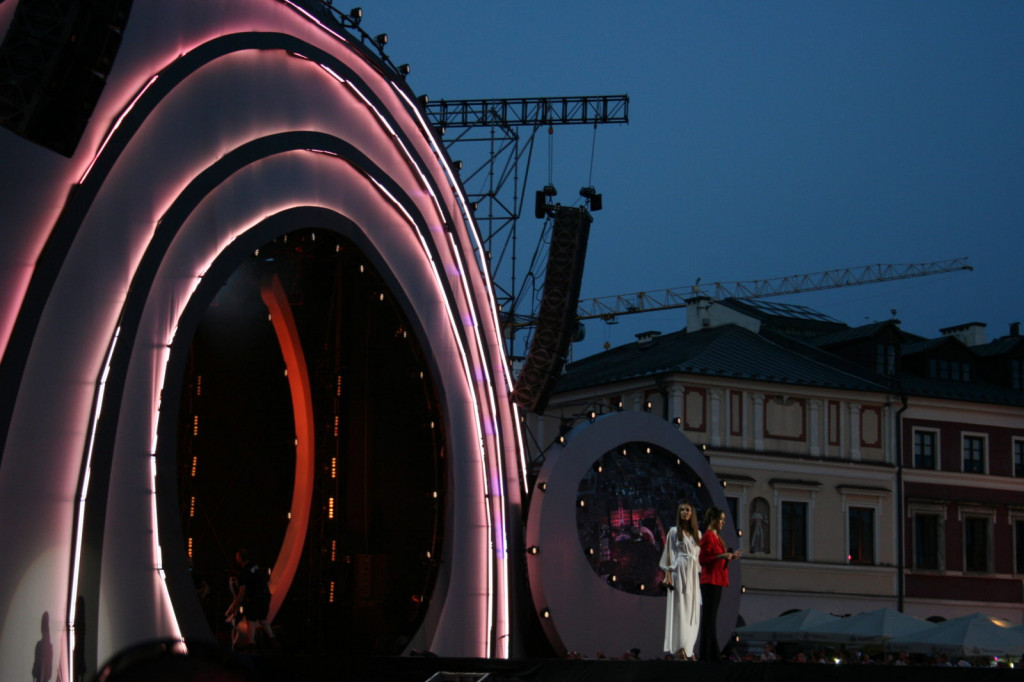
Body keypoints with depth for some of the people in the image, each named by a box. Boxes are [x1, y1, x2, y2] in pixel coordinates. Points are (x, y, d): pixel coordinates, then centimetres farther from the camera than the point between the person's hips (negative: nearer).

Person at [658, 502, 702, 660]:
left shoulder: (697, 534, 15)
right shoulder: (674, 531, 4)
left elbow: (699, 555, 16)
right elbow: (669, 554, 0)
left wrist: (700, 574, 7)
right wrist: (668, 575, -10)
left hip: (693, 575, 4)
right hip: (679, 573, -4)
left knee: (692, 611, 2)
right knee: (679, 609, -9)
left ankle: (689, 648, 5)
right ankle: (680, 649, -10)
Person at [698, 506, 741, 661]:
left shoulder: (715, 536, 17)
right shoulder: (708, 536, -11)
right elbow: (703, 560, -17)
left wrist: (729, 557, 14)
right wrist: (722, 556, -23)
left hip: (716, 581, 10)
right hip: (710, 581, -10)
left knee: (711, 619, 10)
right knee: (709, 618, -8)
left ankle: (713, 654, 13)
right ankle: (706, 655, -7)